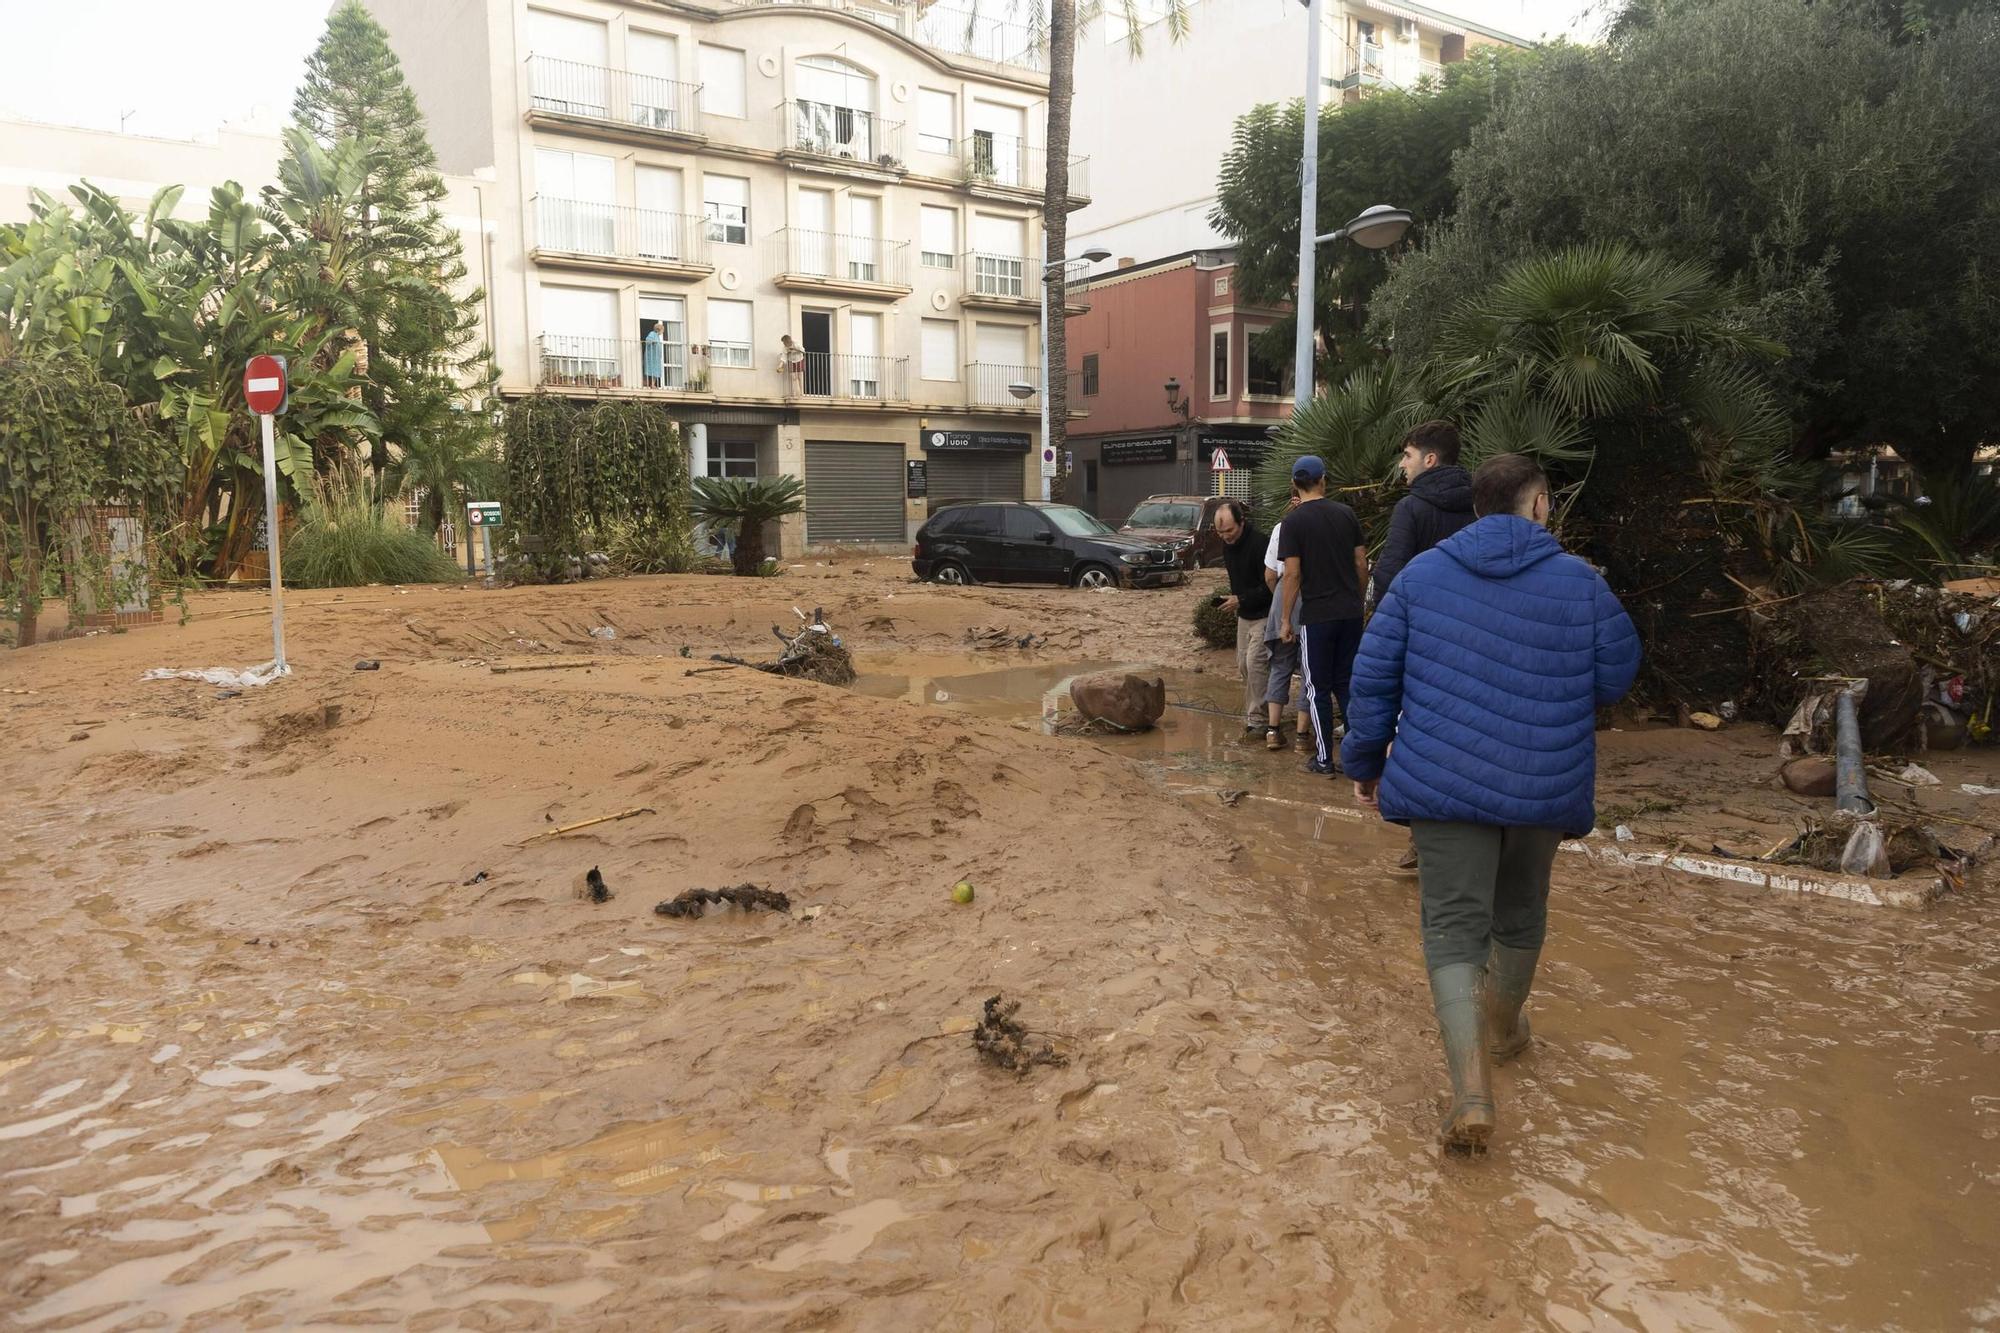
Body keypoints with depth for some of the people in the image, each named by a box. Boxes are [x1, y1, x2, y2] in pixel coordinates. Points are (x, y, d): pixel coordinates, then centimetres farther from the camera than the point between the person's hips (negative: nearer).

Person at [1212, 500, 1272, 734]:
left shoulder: (1258, 543, -23)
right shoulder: (1228, 544, 4)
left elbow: (1270, 586, -22)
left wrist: (1242, 600, -22)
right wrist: (1232, 598, 7)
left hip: (1264, 614, -9)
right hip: (1244, 614, 9)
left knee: (1255, 662, -14)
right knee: (1243, 664, 11)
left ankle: (1256, 718, -8)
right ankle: (1251, 714, 22)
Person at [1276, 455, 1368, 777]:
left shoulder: (1293, 521, -9)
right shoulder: (1346, 513, 4)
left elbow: (1292, 575, -12)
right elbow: (1361, 563, 6)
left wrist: (1285, 620, -4)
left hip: (1316, 616, -4)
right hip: (1351, 613, 4)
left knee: (1319, 689, 5)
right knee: (1347, 684, 15)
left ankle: (1324, 759, 8)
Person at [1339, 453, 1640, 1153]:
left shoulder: (1421, 574, 0)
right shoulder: (1580, 582, -3)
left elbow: (1373, 675, 1)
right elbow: (1615, 680, 3)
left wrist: (1364, 761, 10)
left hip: (1443, 783, -1)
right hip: (1545, 787, 1)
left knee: (1453, 925, 0)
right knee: (1520, 917, 22)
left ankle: (1471, 1082, -15)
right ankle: (1505, 1028, 45)